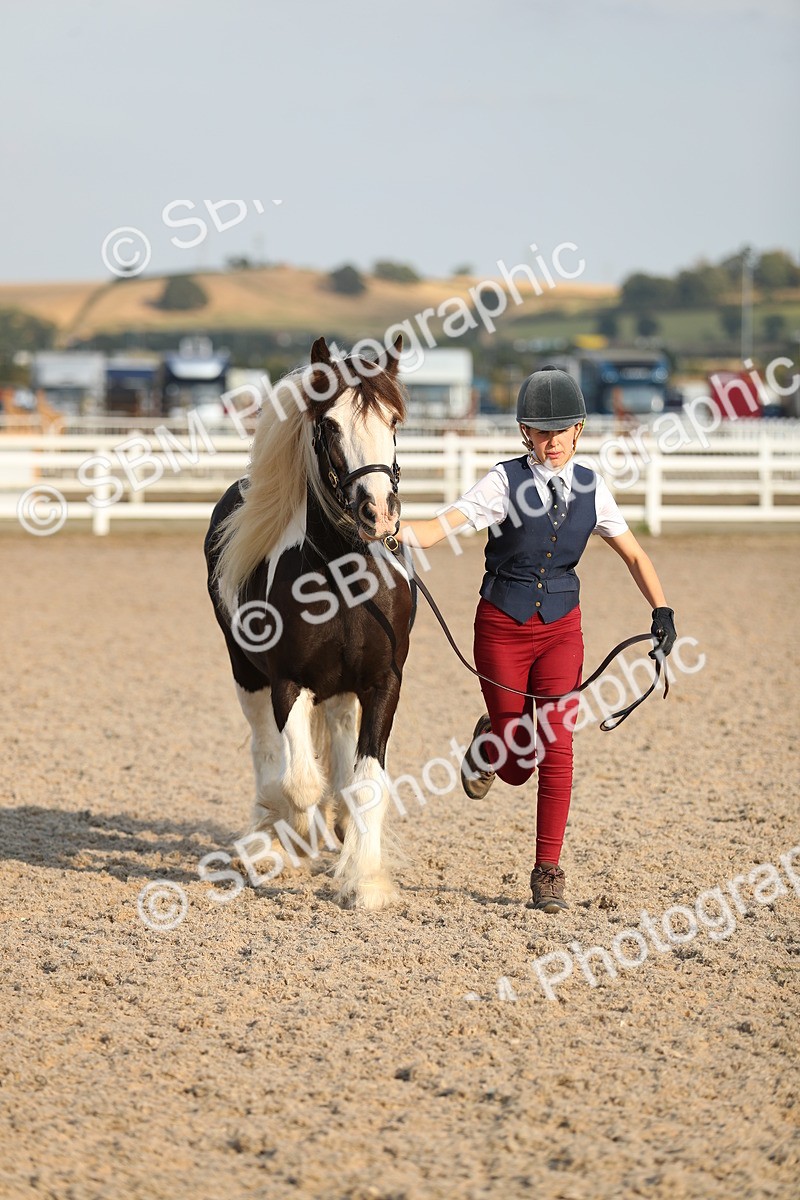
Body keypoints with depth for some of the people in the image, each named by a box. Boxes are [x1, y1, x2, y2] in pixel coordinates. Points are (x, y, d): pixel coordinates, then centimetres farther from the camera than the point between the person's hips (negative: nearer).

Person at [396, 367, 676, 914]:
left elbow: (634, 554, 6)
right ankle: (489, 743, 41)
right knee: (515, 767, 2)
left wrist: (662, 610, -9)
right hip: (502, 627, -2)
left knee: (556, 747, -9)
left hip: (560, 627, 2)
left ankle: (548, 872, 1)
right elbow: (440, 528, -21)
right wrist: (391, 529, -41)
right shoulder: (506, 481, -11)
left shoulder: (591, 488, 0)